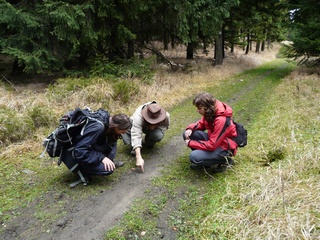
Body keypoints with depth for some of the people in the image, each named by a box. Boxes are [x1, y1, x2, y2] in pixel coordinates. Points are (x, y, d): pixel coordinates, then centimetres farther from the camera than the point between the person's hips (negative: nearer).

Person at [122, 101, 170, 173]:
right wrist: (138, 157, -56)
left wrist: (155, 127, -30)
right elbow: (136, 136, -48)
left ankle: (148, 142, 2)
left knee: (159, 135, -33)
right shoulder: (138, 116, -42)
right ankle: (135, 146, 4)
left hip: (155, 129, 2)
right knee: (127, 140, -31)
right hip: (136, 125, -2)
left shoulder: (166, 116, -31)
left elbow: (165, 126, -7)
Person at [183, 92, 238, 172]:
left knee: (194, 157, -25)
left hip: (224, 147, -8)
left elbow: (211, 145, -28)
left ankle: (223, 160, -3)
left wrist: (190, 143, -19)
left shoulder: (221, 120, -32)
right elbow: (201, 124, 10)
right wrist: (190, 129, -12)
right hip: (213, 139, 8)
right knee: (187, 134, -8)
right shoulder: (209, 113, -8)